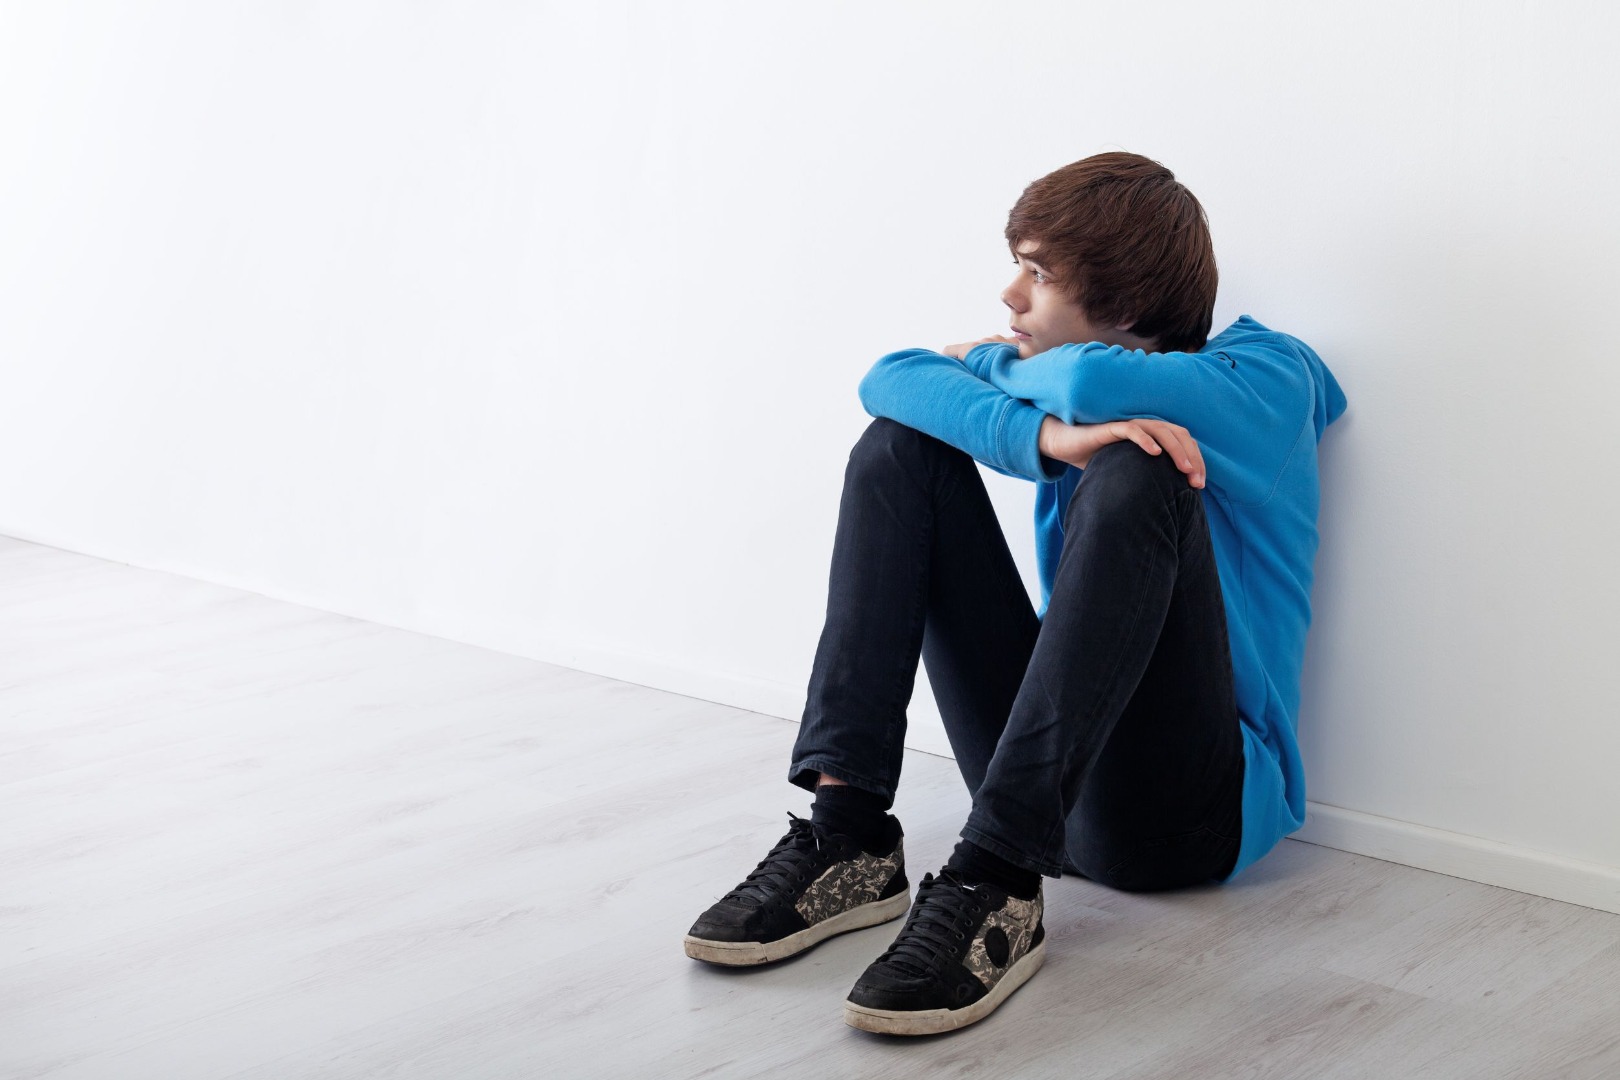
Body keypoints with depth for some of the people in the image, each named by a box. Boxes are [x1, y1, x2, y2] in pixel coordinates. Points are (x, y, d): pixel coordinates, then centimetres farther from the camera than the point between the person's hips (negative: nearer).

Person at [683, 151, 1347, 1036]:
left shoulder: (1266, 375, -5)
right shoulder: (1048, 381, 12)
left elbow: (1095, 382, -27)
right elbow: (893, 377, -6)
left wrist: (996, 365, -3)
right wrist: (1039, 435, -26)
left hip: (1187, 806, -6)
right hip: (1043, 783, 6)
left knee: (1136, 473, -29)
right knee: (903, 442, -2)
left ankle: (996, 883, -36)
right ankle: (847, 837, -17)